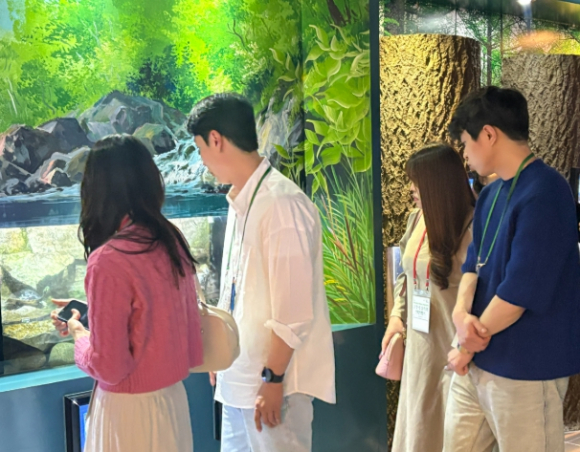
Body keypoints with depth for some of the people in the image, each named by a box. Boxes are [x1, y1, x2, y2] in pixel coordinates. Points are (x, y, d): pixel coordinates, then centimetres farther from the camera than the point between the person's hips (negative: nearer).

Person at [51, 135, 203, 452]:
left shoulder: (108, 262, -23)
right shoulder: (172, 242, -3)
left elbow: (109, 367, -19)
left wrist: (79, 333, -1)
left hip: (130, 408, -6)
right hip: (172, 397, 7)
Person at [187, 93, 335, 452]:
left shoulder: (282, 203, -19)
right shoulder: (241, 201, 8)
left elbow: (294, 311, -20)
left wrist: (273, 379, -16)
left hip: (272, 380, -8)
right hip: (240, 376, 8)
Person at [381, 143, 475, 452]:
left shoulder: (471, 227, -18)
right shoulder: (416, 219, 5)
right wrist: (397, 316, 9)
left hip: (453, 348, -7)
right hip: (420, 345, 7)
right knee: (418, 425, 18)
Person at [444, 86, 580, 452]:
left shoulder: (544, 194, -20)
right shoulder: (491, 193, 8)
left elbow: (520, 291, -23)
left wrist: (468, 345, -10)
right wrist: (461, 313, -10)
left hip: (526, 367, -8)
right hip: (479, 360, 8)